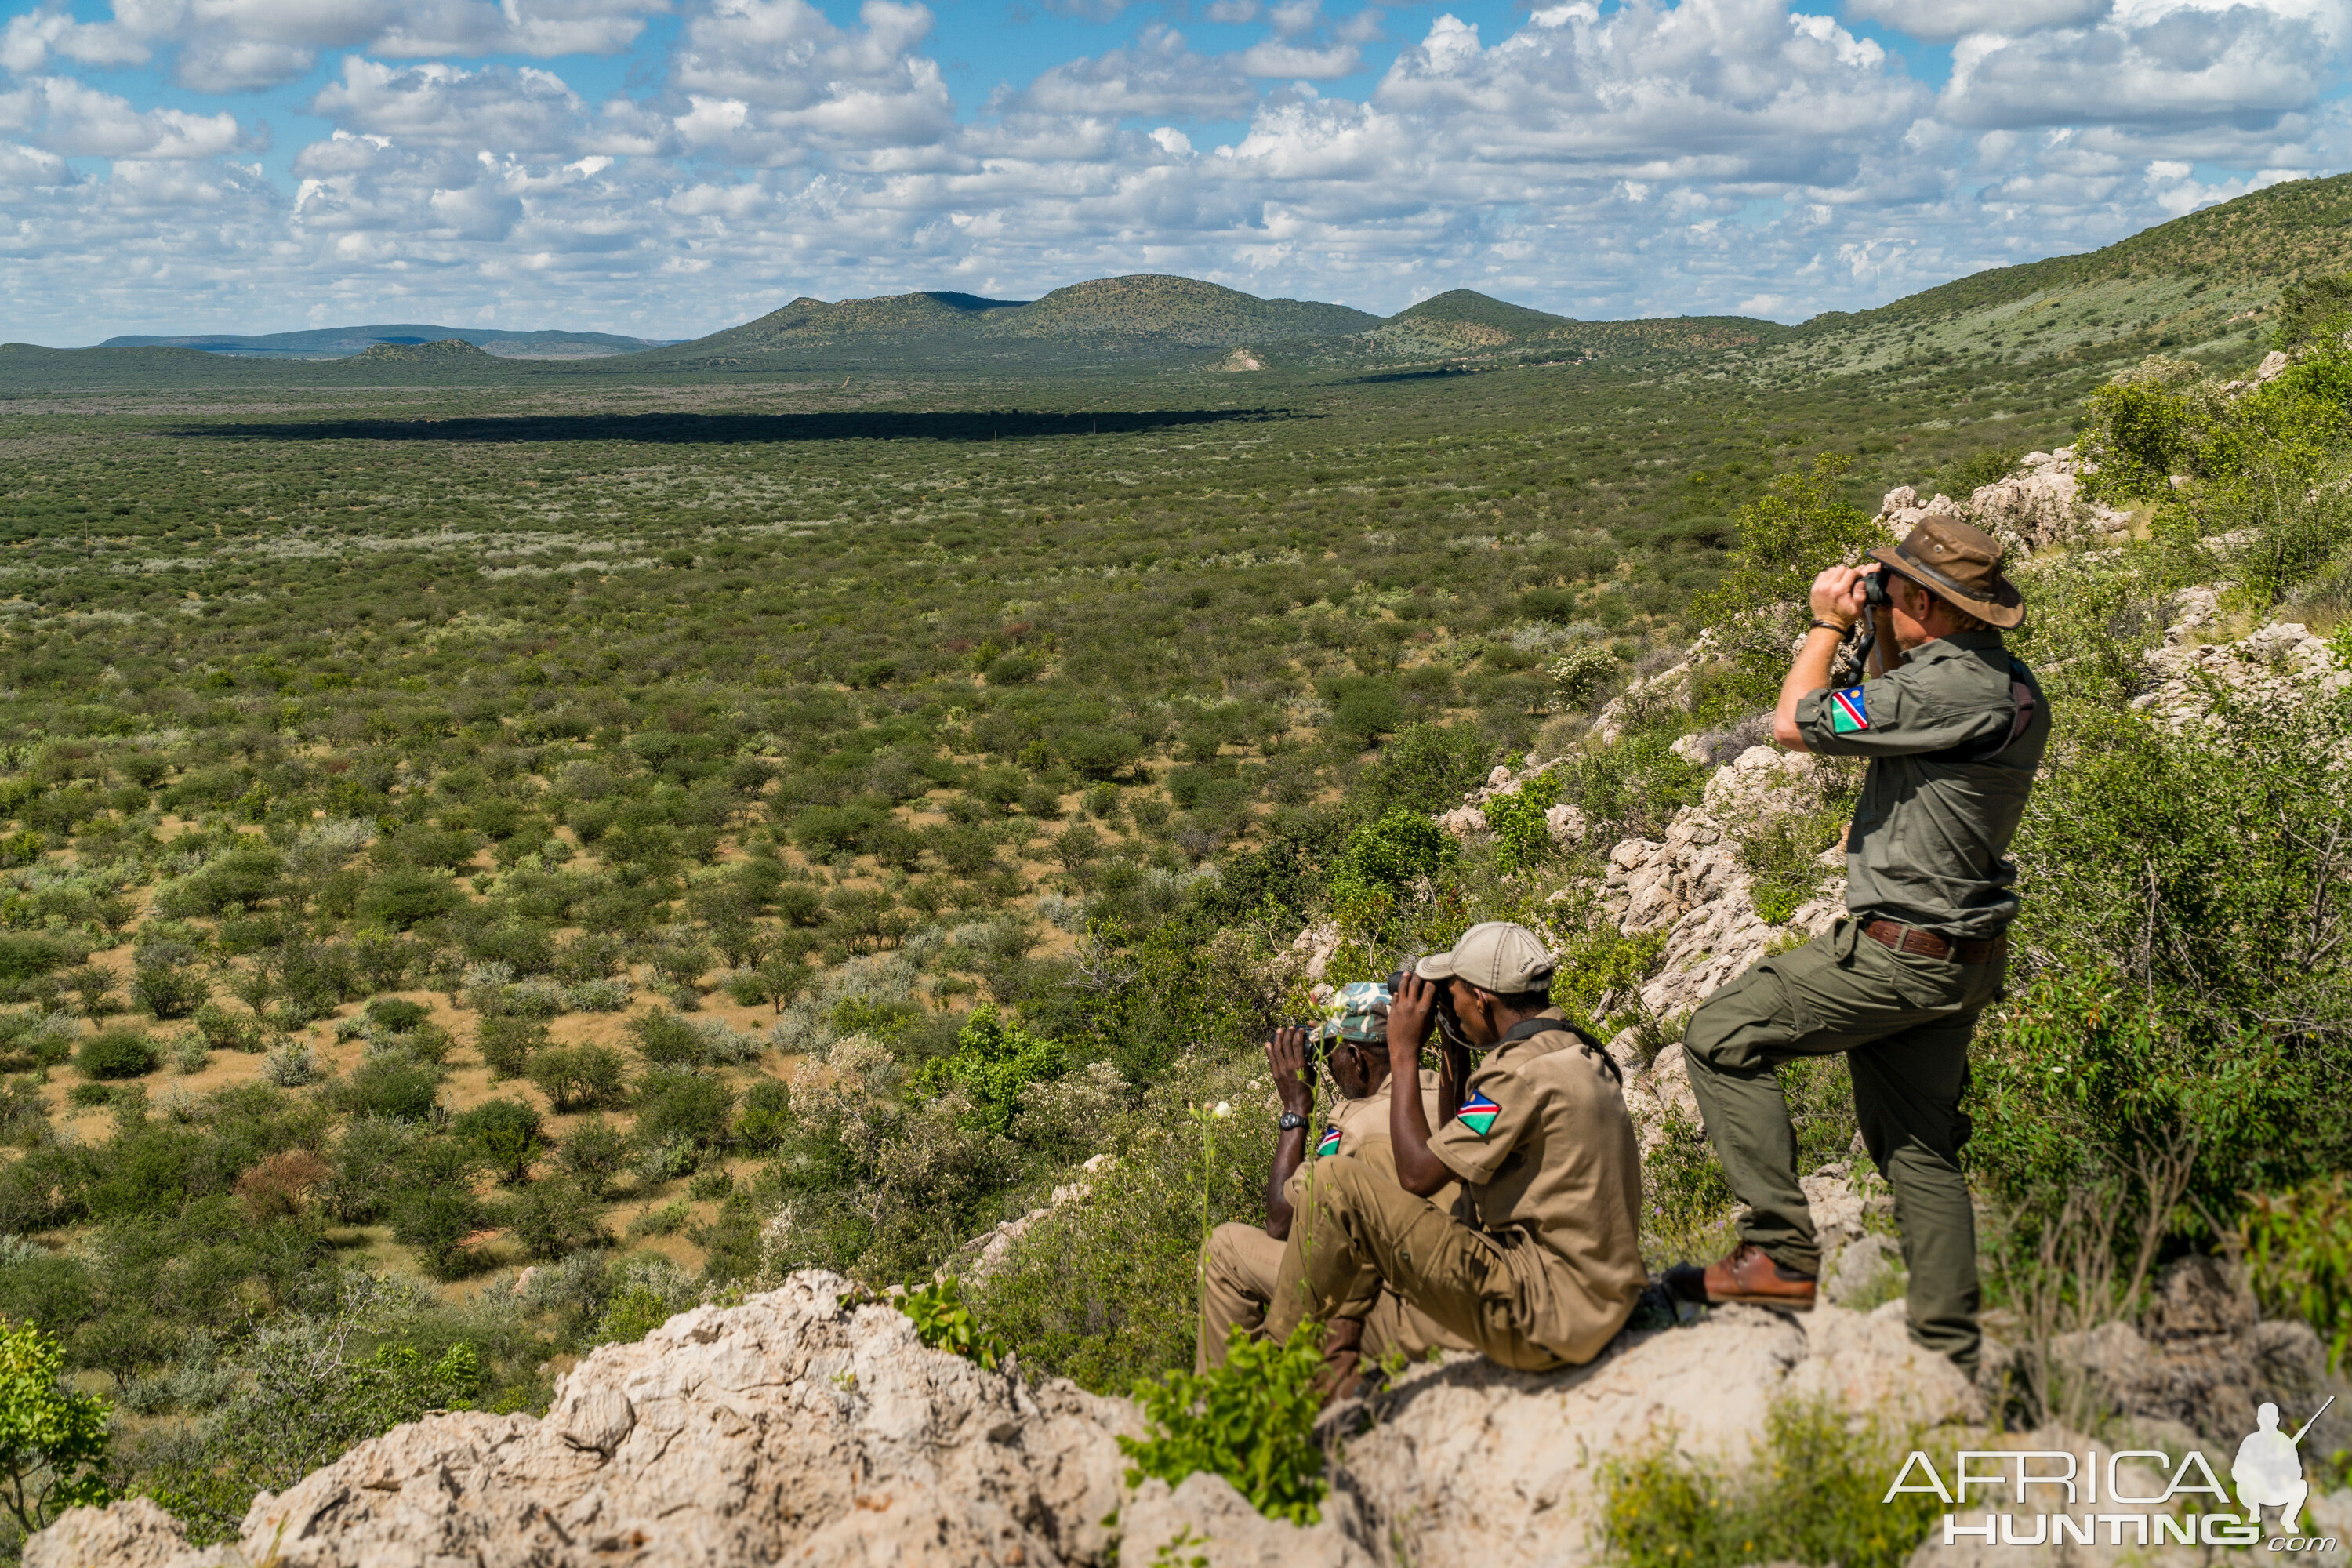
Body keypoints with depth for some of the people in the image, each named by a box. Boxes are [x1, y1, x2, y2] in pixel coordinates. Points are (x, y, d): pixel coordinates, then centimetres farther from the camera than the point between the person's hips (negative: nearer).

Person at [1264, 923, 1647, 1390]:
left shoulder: (1525, 1072, -19)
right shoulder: (1577, 1052, 12)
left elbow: (1417, 1174, -15)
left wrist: (1403, 1054, -6)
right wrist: (1456, 1057, 15)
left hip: (1546, 1316, -10)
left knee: (1337, 1181, -12)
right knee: (1369, 1159, 20)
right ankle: (1341, 1342, 16)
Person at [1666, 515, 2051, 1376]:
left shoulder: (1947, 689, -23)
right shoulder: (2012, 686, 9)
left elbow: (1795, 724, -16)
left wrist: (1828, 624, -5)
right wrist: (1872, 631, 20)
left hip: (1899, 952, -10)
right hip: (1961, 956, 10)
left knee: (1721, 1036, -4)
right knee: (1919, 1147, 16)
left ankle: (1783, 1250, -5)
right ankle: (1949, 1351, 21)